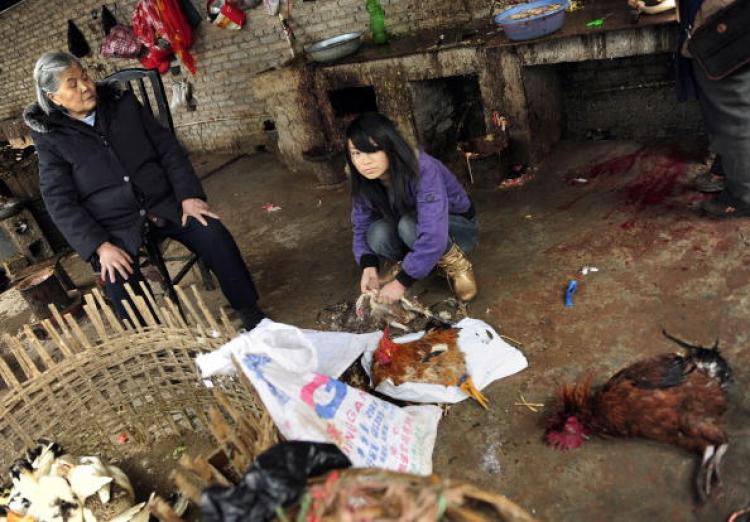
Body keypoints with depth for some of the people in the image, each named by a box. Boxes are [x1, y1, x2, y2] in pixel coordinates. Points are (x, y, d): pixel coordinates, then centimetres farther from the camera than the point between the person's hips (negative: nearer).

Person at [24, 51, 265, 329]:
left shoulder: (123, 103, 7)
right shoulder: (51, 138, 0)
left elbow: (168, 147, 4)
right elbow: (60, 202, -5)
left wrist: (189, 195, -10)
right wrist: (99, 246, -19)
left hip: (164, 202, 2)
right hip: (115, 225, -2)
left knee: (214, 234, -22)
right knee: (120, 281, -29)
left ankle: (249, 312, -8)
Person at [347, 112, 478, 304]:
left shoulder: (423, 170, -35)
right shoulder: (365, 183, -16)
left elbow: (433, 235, -42)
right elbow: (361, 227, -9)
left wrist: (401, 282, -38)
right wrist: (369, 267, -27)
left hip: (459, 228, -5)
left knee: (409, 225, -37)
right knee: (377, 232, -28)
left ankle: (456, 264, -12)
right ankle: (407, 264, 2)